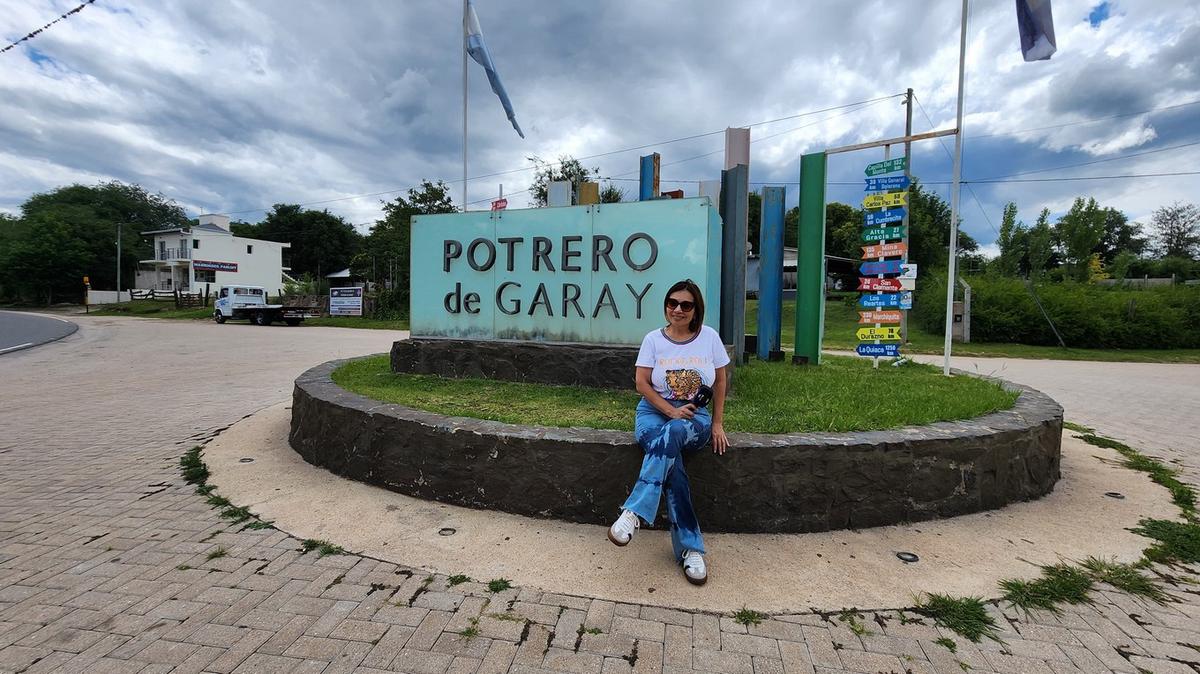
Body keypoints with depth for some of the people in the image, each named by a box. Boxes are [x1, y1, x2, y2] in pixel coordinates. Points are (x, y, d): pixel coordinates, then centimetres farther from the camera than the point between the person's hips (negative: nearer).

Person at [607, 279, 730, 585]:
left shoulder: (710, 337, 2)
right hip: (655, 412, 1)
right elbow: (642, 383, -3)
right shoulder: (654, 339, 0)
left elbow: (720, 381, 8)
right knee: (671, 460, -32)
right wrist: (672, 411, -15)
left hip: (695, 415, 0)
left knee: (673, 433, -39)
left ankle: (634, 512, -40)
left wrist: (717, 424, 2)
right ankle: (690, 548, -27)